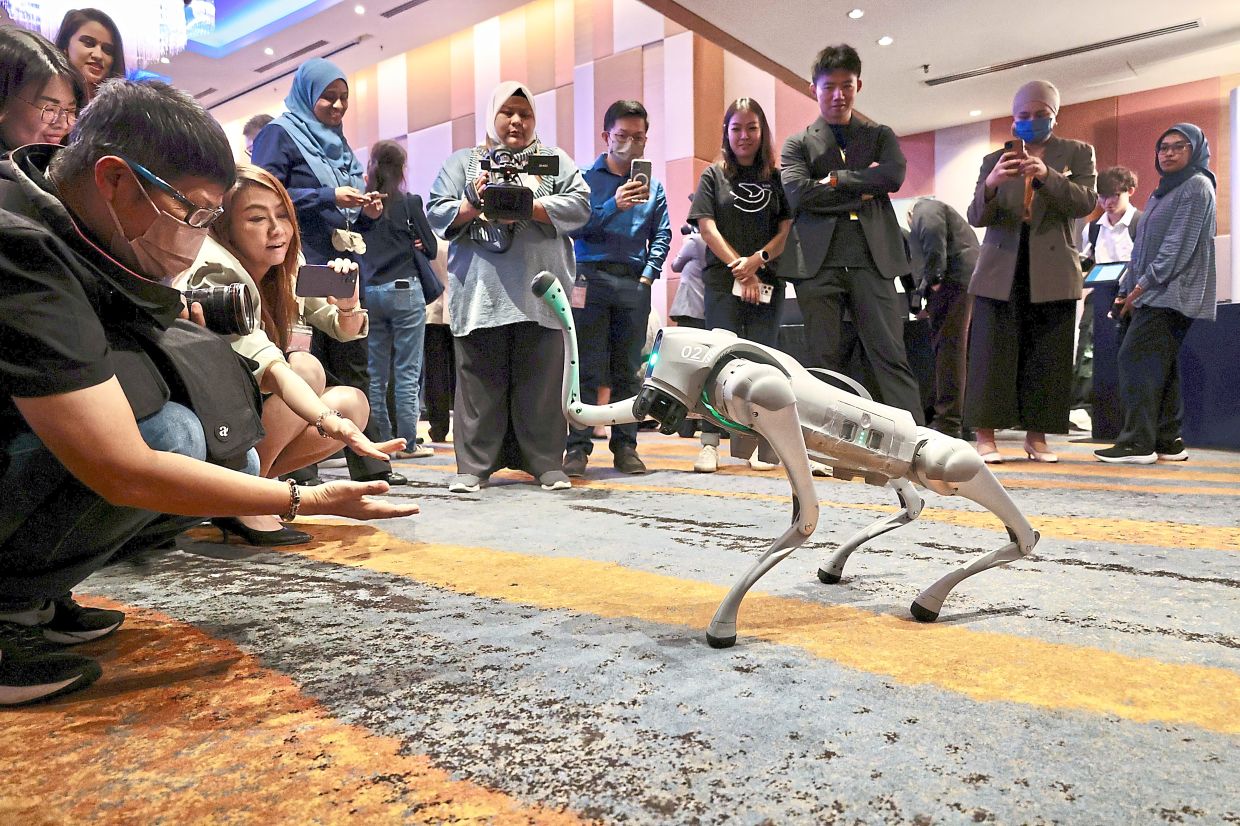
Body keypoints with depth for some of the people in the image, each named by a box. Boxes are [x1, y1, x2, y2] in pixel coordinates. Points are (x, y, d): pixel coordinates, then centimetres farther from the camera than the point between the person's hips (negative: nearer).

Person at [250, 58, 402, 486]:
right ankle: (300, 468, -1)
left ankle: (369, 463, 9)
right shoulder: (281, 134, 2)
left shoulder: (340, 145, 24)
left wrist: (366, 211, 4)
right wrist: (329, 197, -16)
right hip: (301, 269, -7)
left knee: (352, 365, 6)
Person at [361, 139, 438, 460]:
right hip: (404, 289, -4)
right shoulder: (409, 202, -5)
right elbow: (430, 248, 0)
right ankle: (407, 443, 1)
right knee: (407, 372, -1)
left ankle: (381, 440, 15)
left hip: (370, 291, 4)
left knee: (376, 372, 9)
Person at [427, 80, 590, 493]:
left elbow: (579, 206, 2)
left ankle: (547, 463, 9)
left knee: (542, 381, 0)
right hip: (480, 295, 1)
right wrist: (473, 205, -7)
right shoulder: (461, 162, 21)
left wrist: (527, 206, -9)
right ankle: (473, 465, 6)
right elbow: (437, 215, 11)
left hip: (540, 294, 0)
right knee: (480, 381, -1)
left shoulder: (555, 160, 18)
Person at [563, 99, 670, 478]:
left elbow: (662, 235, 15)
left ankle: (625, 446, 12)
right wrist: (614, 206, -18)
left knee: (628, 370, 6)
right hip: (591, 278, -3)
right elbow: (575, 227, -7)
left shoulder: (652, 185, 15)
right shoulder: (586, 178, 5)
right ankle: (578, 446, -1)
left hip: (634, 284, 3)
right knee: (587, 368, -5)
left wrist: (649, 274, 1)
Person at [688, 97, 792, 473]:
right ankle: (709, 443, -5)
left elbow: (788, 229, 5)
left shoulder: (777, 177, 13)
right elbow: (707, 228, -1)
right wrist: (739, 268, -10)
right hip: (723, 279, -1)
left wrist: (758, 259, -11)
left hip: (767, 282, 2)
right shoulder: (714, 175, 10)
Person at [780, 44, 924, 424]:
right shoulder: (798, 144, 13)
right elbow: (799, 193, -6)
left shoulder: (880, 136, 18)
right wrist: (862, 189, -4)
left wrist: (837, 179, -4)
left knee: (891, 356, -3)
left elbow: (894, 176, -3)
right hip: (818, 263, -1)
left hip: (874, 259, 1)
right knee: (824, 361, 1)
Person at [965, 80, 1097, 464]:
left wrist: (1046, 175, -21)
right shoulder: (994, 159, 11)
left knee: (1046, 358, 3)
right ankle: (985, 436, -1)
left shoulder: (1077, 153, 10)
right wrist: (990, 184, -21)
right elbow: (976, 217, 0)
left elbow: (1086, 203, -6)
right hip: (1000, 271, 0)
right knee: (993, 354, -4)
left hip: (1052, 273, 0)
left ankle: (1036, 436, 10)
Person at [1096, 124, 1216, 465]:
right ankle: (1168, 441, 9)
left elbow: (1178, 246, -13)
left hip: (1170, 294, -9)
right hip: (1152, 295, 9)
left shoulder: (1196, 186, -3)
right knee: (1161, 368, 6)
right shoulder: (1162, 192, 23)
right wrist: (1127, 290, 12)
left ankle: (1138, 443, -16)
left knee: (1135, 360, -16)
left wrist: (1143, 284, -16)